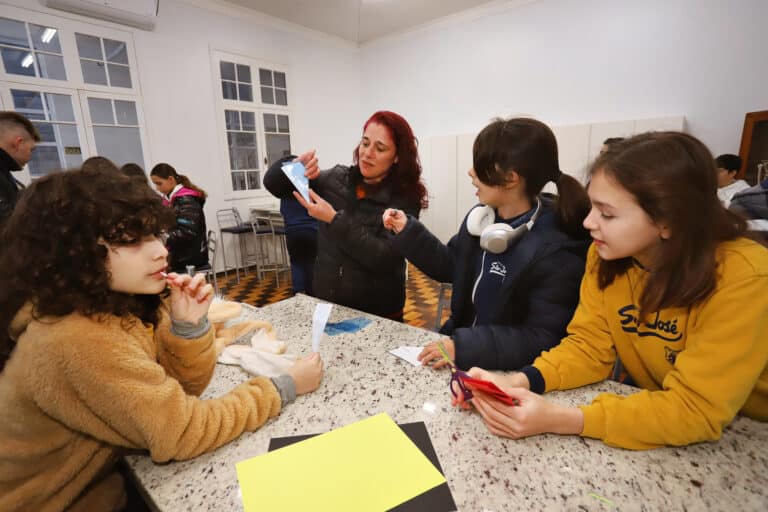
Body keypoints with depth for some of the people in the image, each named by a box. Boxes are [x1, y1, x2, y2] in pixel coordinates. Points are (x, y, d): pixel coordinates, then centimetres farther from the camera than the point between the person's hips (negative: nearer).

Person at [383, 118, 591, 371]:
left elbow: (543, 339, -20)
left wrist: (465, 347, -28)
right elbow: (451, 267, 10)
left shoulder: (556, 251, -22)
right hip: (459, 345, 5)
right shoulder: (481, 217, -3)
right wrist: (407, 231, 2)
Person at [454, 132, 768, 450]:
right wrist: (519, 381, -25)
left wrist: (559, 420, -34)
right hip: (648, 407, 4)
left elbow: (696, 410, -25)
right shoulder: (605, 254, -13)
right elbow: (589, 346, -9)